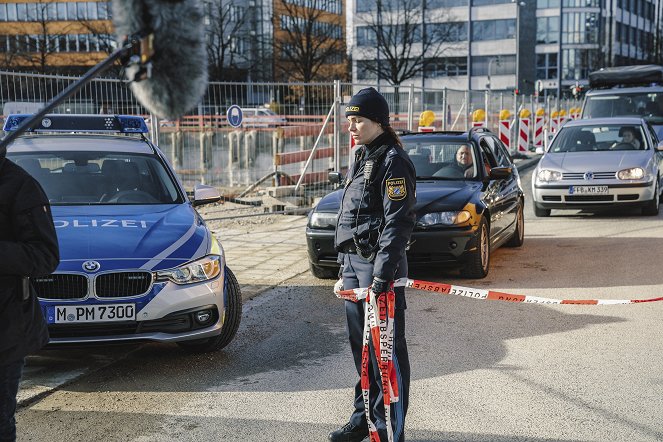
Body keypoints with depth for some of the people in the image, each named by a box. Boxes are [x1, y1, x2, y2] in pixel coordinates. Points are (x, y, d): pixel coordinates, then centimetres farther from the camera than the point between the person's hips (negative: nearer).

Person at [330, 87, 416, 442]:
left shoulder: (393, 161, -12)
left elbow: (397, 222, -18)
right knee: (360, 345, 16)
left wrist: (383, 274, -23)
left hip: (379, 265, -9)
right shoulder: (361, 158, 17)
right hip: (353, 260, 9)